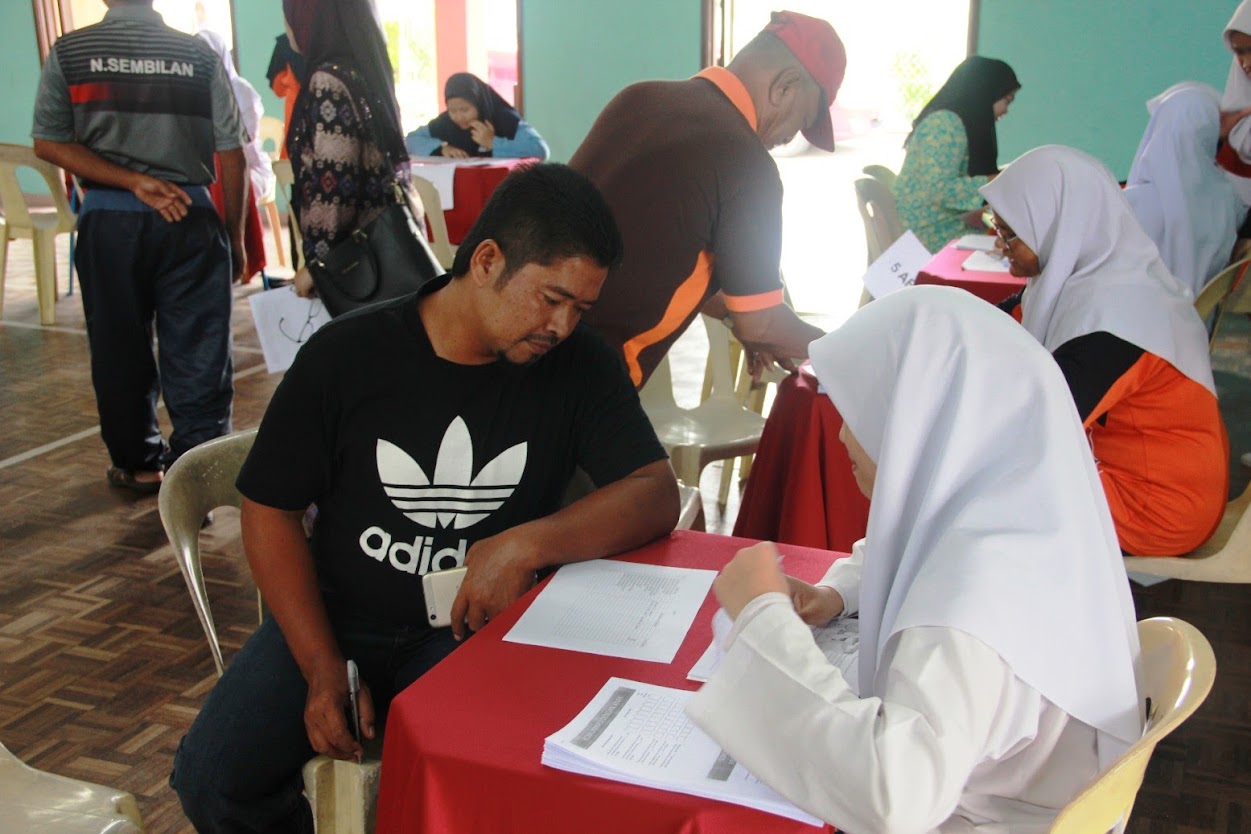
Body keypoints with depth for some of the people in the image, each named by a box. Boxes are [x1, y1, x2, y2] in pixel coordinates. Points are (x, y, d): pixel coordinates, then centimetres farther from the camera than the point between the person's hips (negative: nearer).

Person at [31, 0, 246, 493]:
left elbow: (48, 143, -6)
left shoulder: (68, 52, 1)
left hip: (109, 221, 1)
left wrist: (134, 181, -8)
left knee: (121, 352, 14)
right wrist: (234, 237, 5)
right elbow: (232, 158, -3)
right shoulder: (200, 55, 0)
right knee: (200, 357, 2)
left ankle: (140, 464, 26)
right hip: (190, 217, -1)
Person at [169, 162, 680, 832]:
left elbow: (658, 495, -11)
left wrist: (531, 544, -27)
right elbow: (270, 511, -2)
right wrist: (324, 669, -11)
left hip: (479, 630, -1)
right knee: (212, 778, -16)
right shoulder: (345, 355, -6)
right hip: (335, 620, 1)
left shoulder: (579, 366, -5)